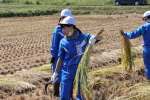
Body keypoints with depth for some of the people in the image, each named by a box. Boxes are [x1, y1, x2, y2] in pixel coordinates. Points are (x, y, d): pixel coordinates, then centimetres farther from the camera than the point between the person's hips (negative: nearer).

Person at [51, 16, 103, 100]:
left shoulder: (83, 37, -6)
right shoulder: (63, 42, -1)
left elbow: (100, 37, -8)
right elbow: (61, 58, 6)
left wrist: (94, 37, -30)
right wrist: (56, 73, 6)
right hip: (67, 72, 2)